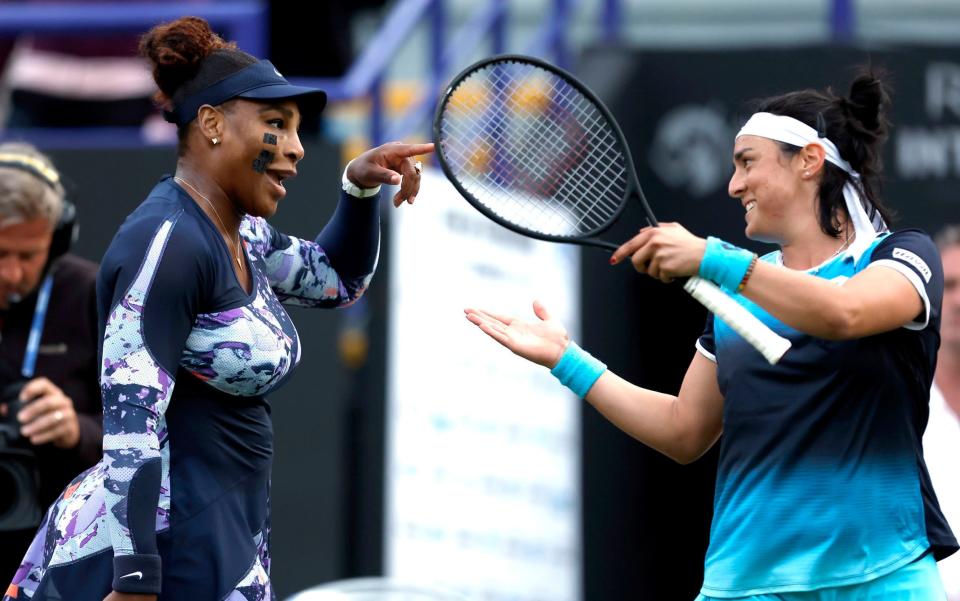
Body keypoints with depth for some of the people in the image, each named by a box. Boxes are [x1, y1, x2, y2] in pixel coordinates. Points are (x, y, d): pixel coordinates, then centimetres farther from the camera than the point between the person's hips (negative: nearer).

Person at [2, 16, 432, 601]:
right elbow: (132, 421, -22)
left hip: (223, 527, 10)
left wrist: (361, 187, 11)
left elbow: (338, 278, 30)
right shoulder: (169, 242, -17)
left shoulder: (238, 233, 11)